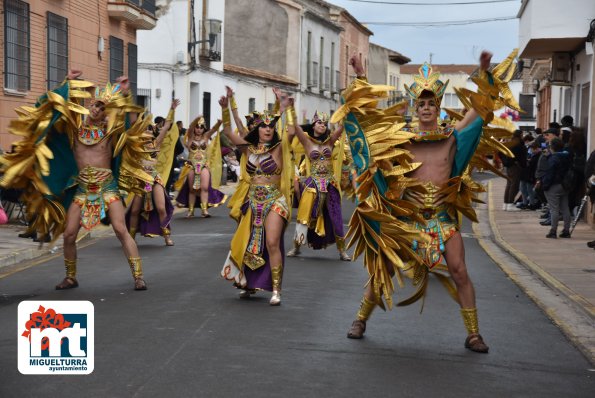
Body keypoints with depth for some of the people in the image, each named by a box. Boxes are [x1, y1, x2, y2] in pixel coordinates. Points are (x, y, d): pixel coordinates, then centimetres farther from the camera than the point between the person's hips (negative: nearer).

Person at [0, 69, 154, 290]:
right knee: (69, 234, 0)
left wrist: (125, 95, -19)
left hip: (107, 186, -2)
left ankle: (138, 277, -10)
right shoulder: (75, 123, 5)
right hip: (82, 188, 3)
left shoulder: (110, 126, 0)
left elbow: (134, 120, -12)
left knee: (121, 230, -13)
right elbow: (53, 106, 1)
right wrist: (67, 83, -5)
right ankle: (71, 278, 20)